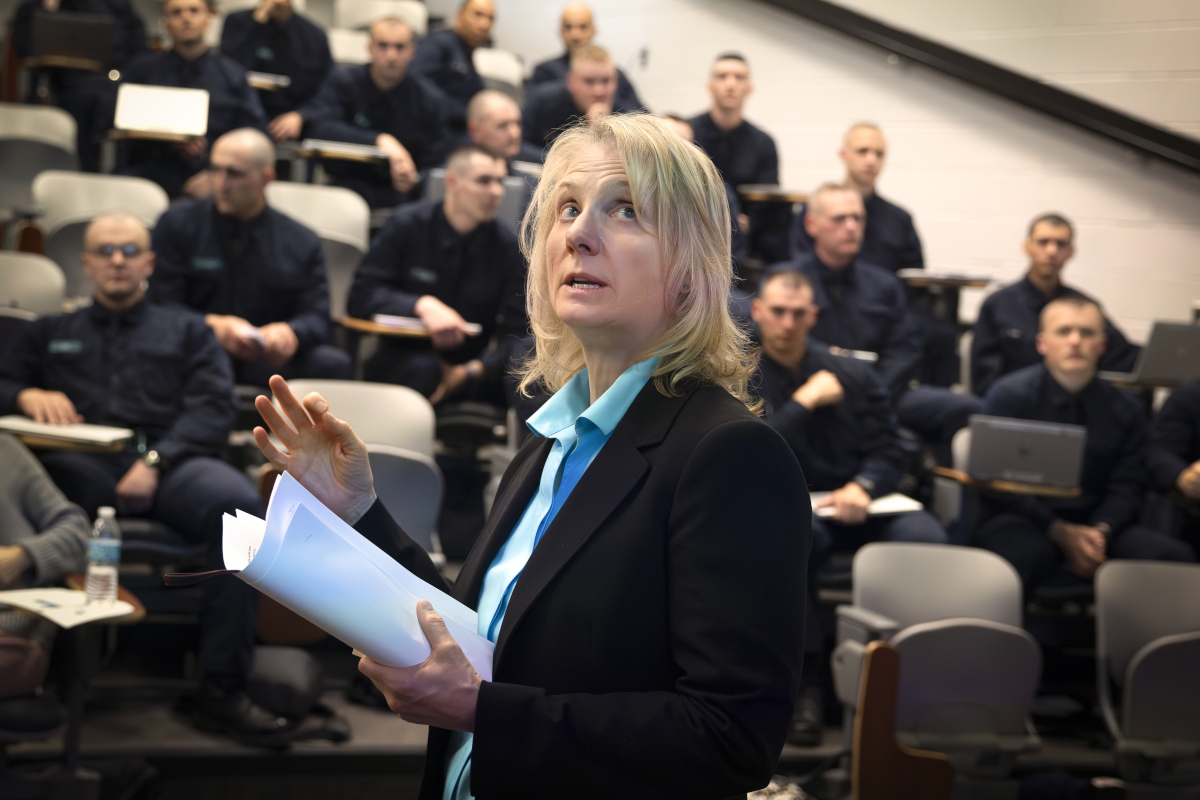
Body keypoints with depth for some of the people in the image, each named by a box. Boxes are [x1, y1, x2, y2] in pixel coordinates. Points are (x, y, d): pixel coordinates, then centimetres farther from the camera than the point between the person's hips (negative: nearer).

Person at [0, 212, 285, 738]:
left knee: (238, 502, -35)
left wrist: (156, 460, -7)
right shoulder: (50, 334, 33)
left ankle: (221, 688, -32)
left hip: (170, 460, 0)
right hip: (77, 464, 0)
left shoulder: (186, 332, 28)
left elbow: (213, 410, 11)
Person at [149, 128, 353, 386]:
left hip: (269, 359, 2)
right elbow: (160, 305, 0)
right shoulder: (178, 224, 8)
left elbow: (317, 317, 3)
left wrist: (291, 333, -24)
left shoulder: (303, 243, 11)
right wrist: (212, 325, -21)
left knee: (334, 364, -28)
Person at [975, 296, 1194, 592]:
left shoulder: (1125, 410, 10)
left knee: (1177, 556, -21)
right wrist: (1060, 532, -16)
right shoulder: (1010, 395, 0)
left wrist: (1100, 532, -14)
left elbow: (1126, 489, 8)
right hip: (1024, 523, -4)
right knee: (1023, 553, -41)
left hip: (1096, 526, 4)